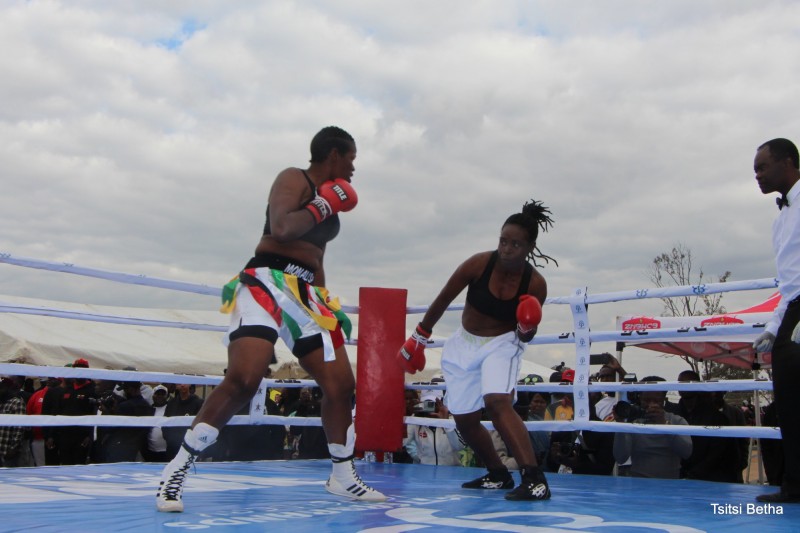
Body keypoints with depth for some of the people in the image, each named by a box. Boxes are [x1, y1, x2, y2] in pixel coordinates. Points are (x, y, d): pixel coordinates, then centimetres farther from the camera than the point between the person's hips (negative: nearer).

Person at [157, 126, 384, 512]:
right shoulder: (293, 179, -3)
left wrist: (326, 304, 21)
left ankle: (343, 477, 18)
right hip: (268, 284, -9)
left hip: (306, 294, 9)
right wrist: (324, 206, -10)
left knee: (341, 384, 3)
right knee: (242, 381, -22)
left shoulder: (327, 194, 22)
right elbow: (281, 227, -22)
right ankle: (175, 473, -11)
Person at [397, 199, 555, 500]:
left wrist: (527, 328, -28)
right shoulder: (480, 264, -19)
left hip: (502, 343, -3)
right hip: (464, 344, 3)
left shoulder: (536, 284, -17)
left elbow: (525, 337, -4)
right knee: (464, 419, 5)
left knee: (498, 402, -29)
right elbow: (443, 300, -5)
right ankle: (498, 475, 26)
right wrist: (418, 339, 3)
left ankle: (534, 479, -31)